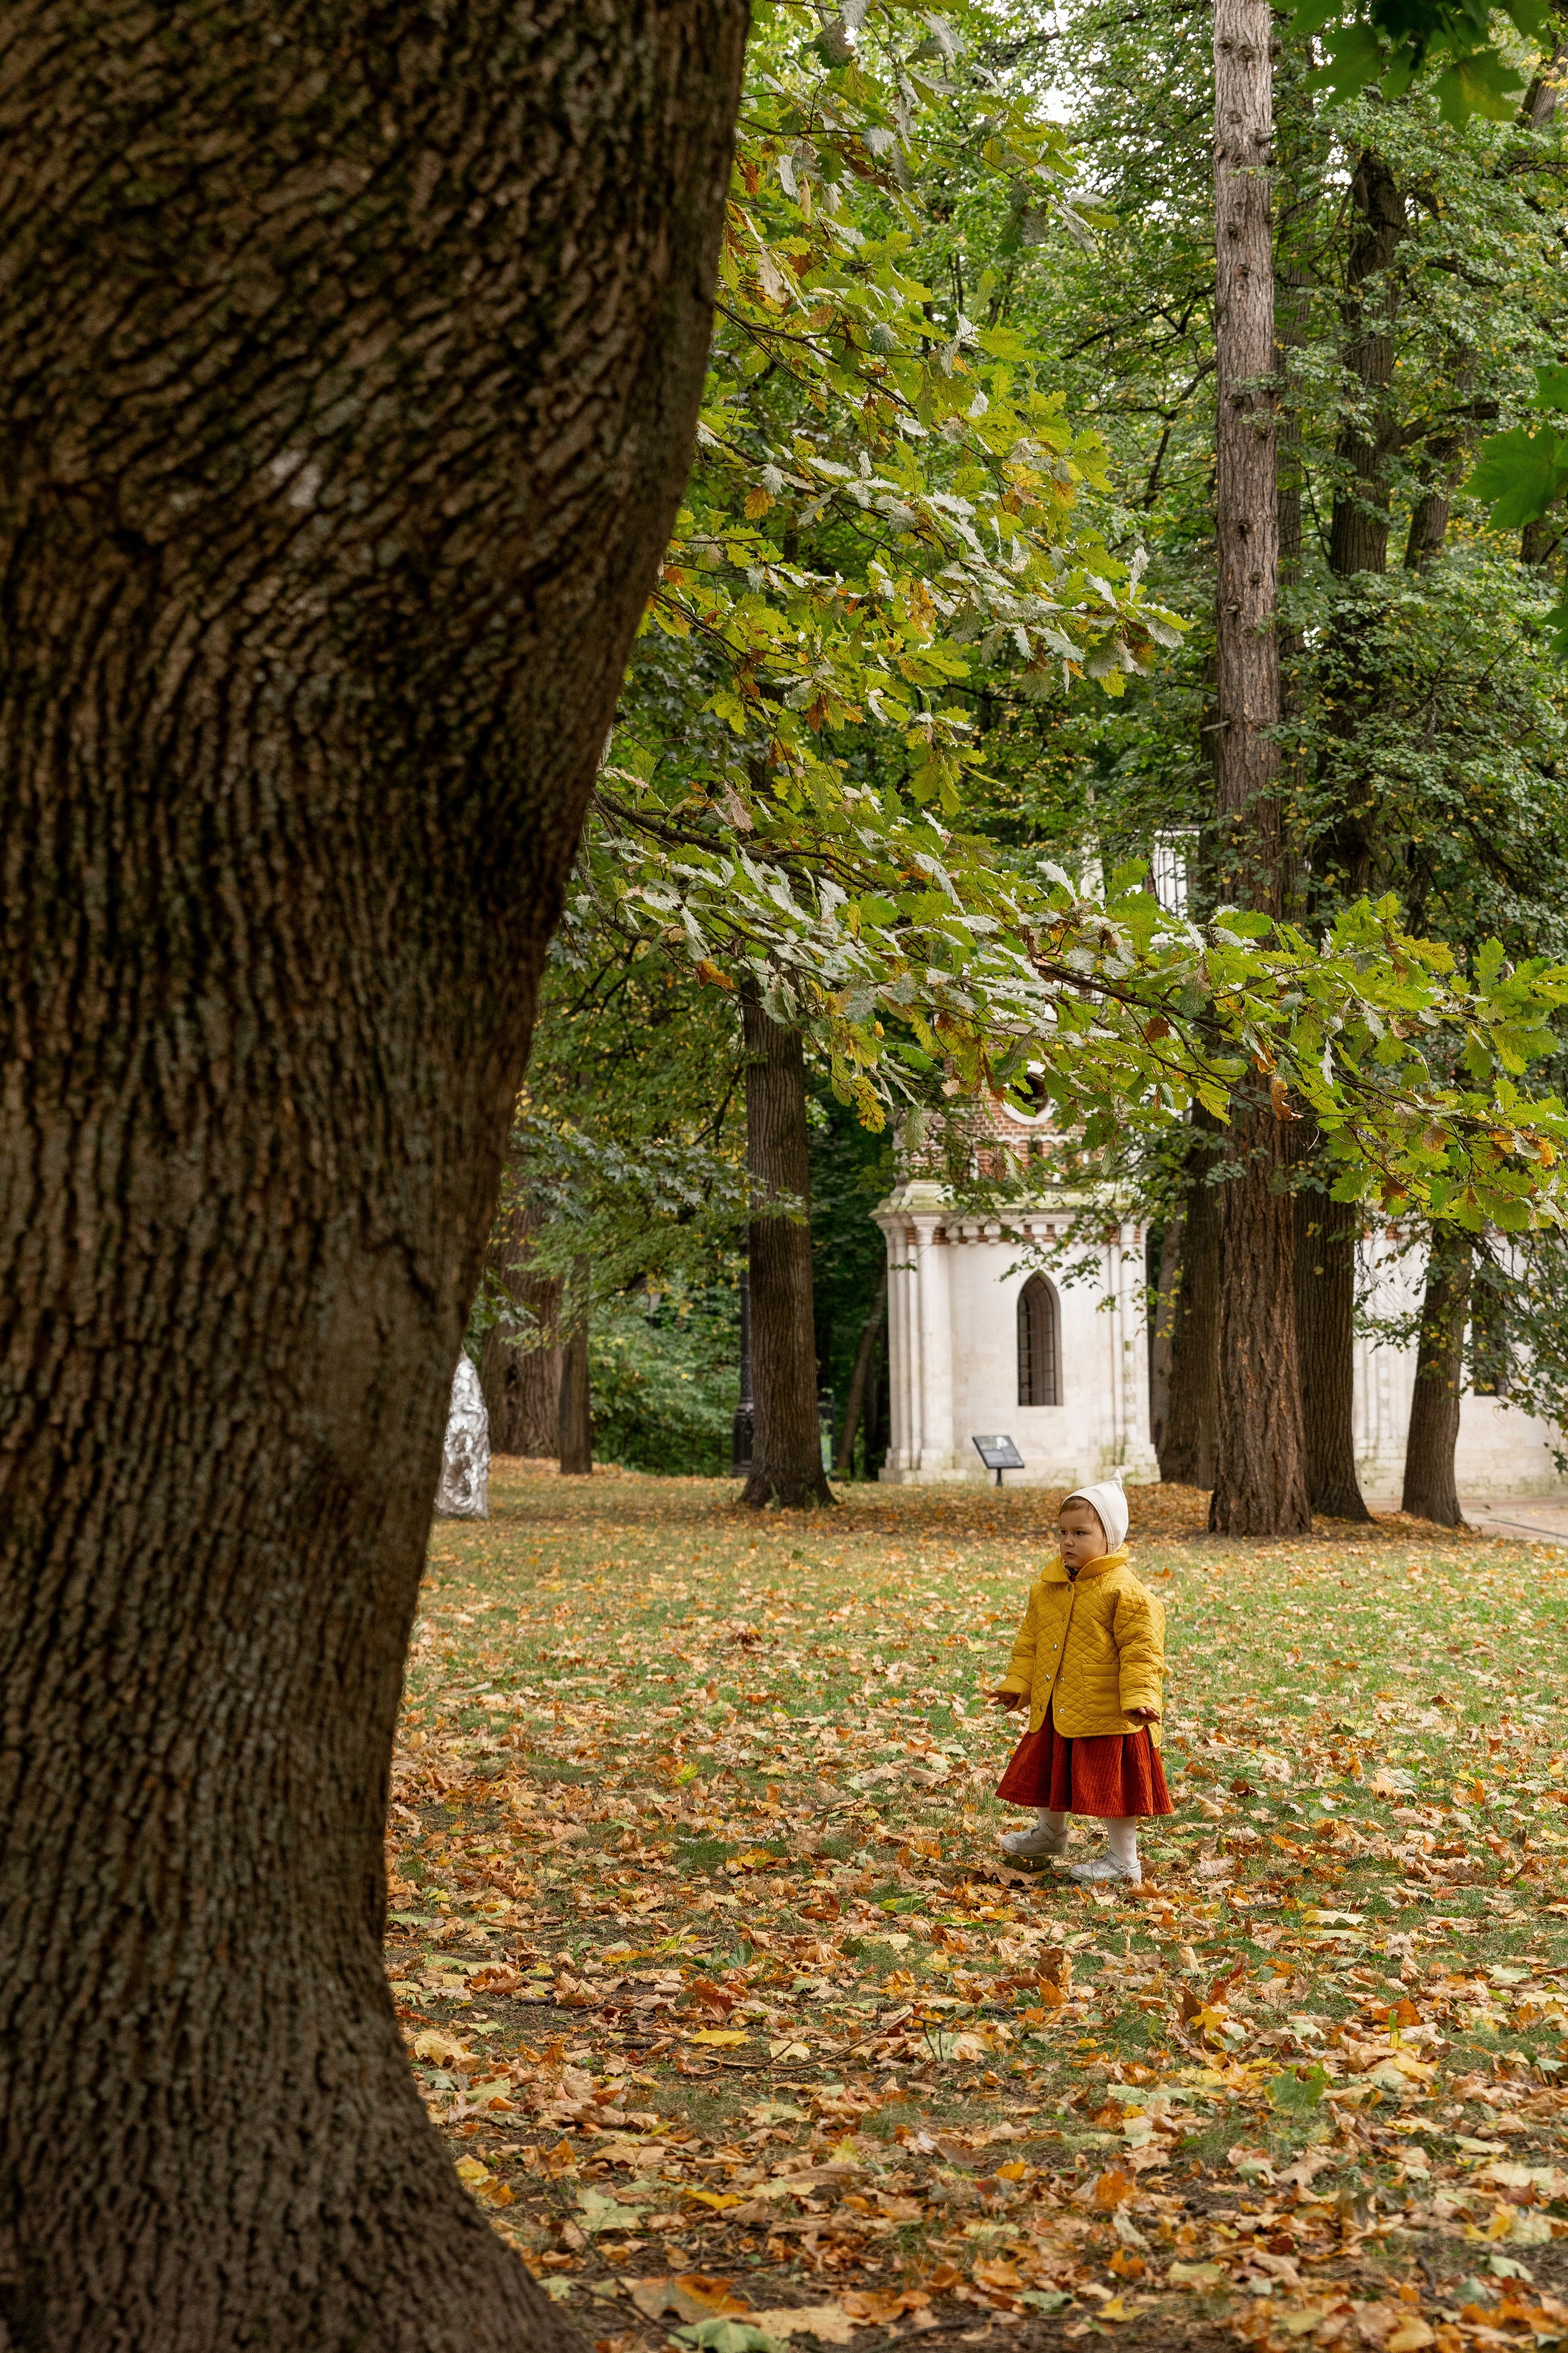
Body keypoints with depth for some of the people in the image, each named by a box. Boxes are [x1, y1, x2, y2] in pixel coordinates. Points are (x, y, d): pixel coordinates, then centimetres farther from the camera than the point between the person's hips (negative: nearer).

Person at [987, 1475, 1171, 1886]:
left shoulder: (1125, 1590, -14)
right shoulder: (1047, 1585, 6)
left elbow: (1140, 1650, -16)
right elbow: (1030, 1641, 16)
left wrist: (1139, 1698, -24)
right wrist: (1017, 1685, 11)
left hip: (1107, 1714, -7)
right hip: (1053, 1710, 7)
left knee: (1112, 1784, 1)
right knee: (1043, 1772, 21)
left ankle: (1123, 1859, 17)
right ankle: (1050, 1835, 46)